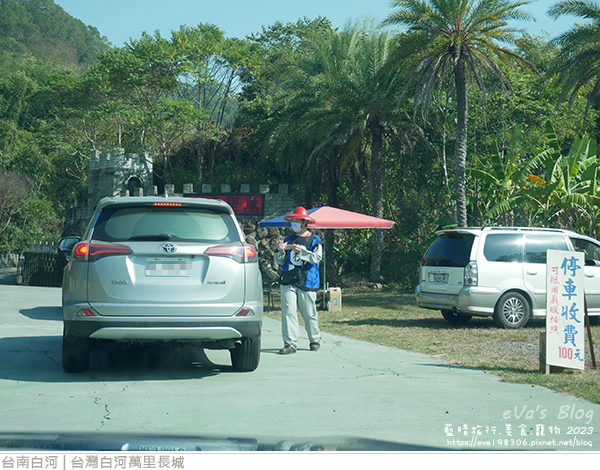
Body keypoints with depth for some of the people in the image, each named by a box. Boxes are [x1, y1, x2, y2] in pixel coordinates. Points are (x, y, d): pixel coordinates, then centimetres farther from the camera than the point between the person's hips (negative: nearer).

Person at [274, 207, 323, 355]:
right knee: (288, 312, -9)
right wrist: (280, 251, -8)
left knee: (309, 313, 3)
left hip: (306, 282, -3)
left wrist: (302, 252, -23)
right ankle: (290, 343, -10)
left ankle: (314, 340, 23)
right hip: (288, 282, 3)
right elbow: (280, 261, 13)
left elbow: (316, 258, -10)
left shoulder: (314, 240, 5)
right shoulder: (289, 240, 15)